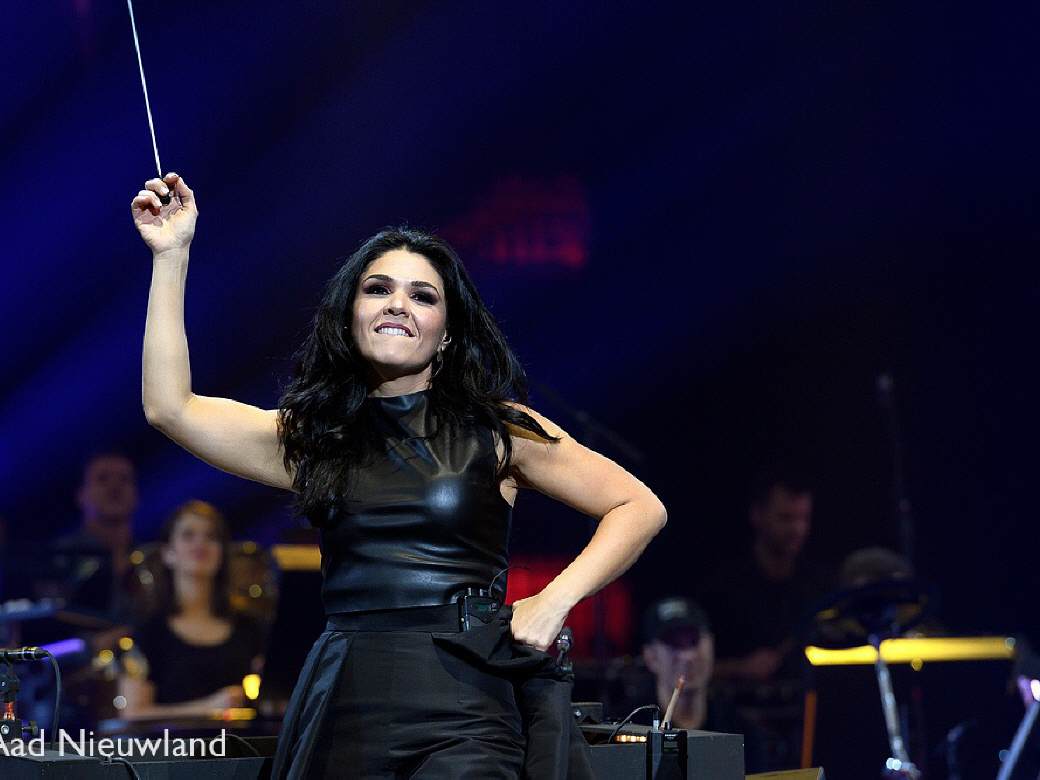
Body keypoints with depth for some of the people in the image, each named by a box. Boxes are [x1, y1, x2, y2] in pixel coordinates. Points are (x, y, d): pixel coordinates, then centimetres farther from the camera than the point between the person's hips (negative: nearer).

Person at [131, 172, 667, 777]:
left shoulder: (497, 430, 6)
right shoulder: (316, 437, 13)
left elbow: (641, 508, 7)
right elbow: (170, 407, 5)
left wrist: (555, 601, -6)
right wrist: (171, 255, 5)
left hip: (461, 713, -3)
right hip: (341, 707, 3)